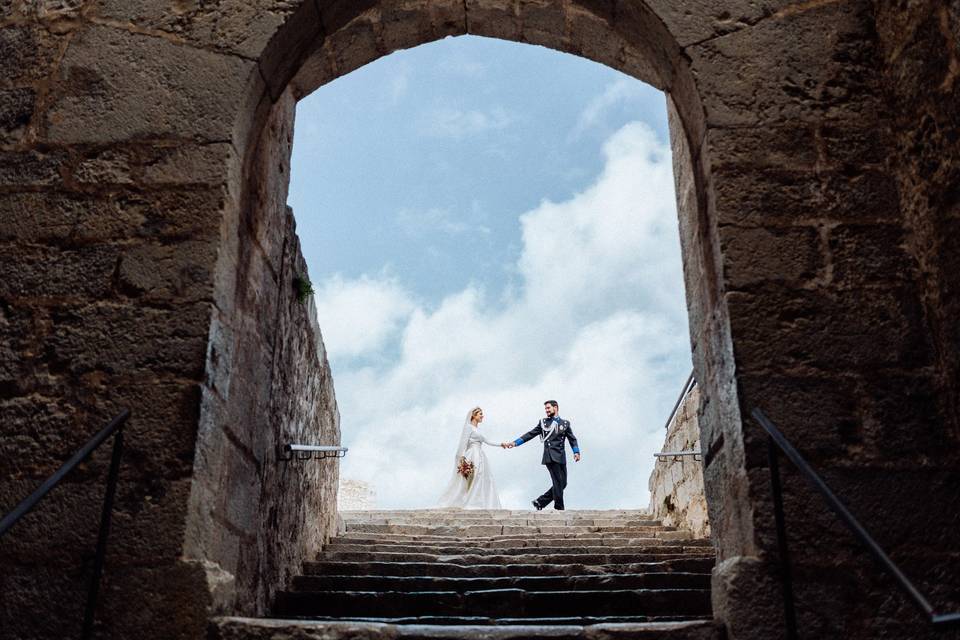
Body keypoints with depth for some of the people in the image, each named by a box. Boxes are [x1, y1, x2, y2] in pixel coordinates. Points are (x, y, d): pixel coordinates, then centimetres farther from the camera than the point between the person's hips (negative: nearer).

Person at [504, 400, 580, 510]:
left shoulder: (565, 423, 14)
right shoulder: (543, 422, 11)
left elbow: (572, 439, 10)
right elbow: (530, 435, 9)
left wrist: (576, 452, -6)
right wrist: (514, 443, 0)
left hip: (561, 457, 3)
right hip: (550, 456, -3)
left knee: (562, 484, 2)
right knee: (558, 482, -11)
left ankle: (540, 502, 12)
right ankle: (559, 508, -4)